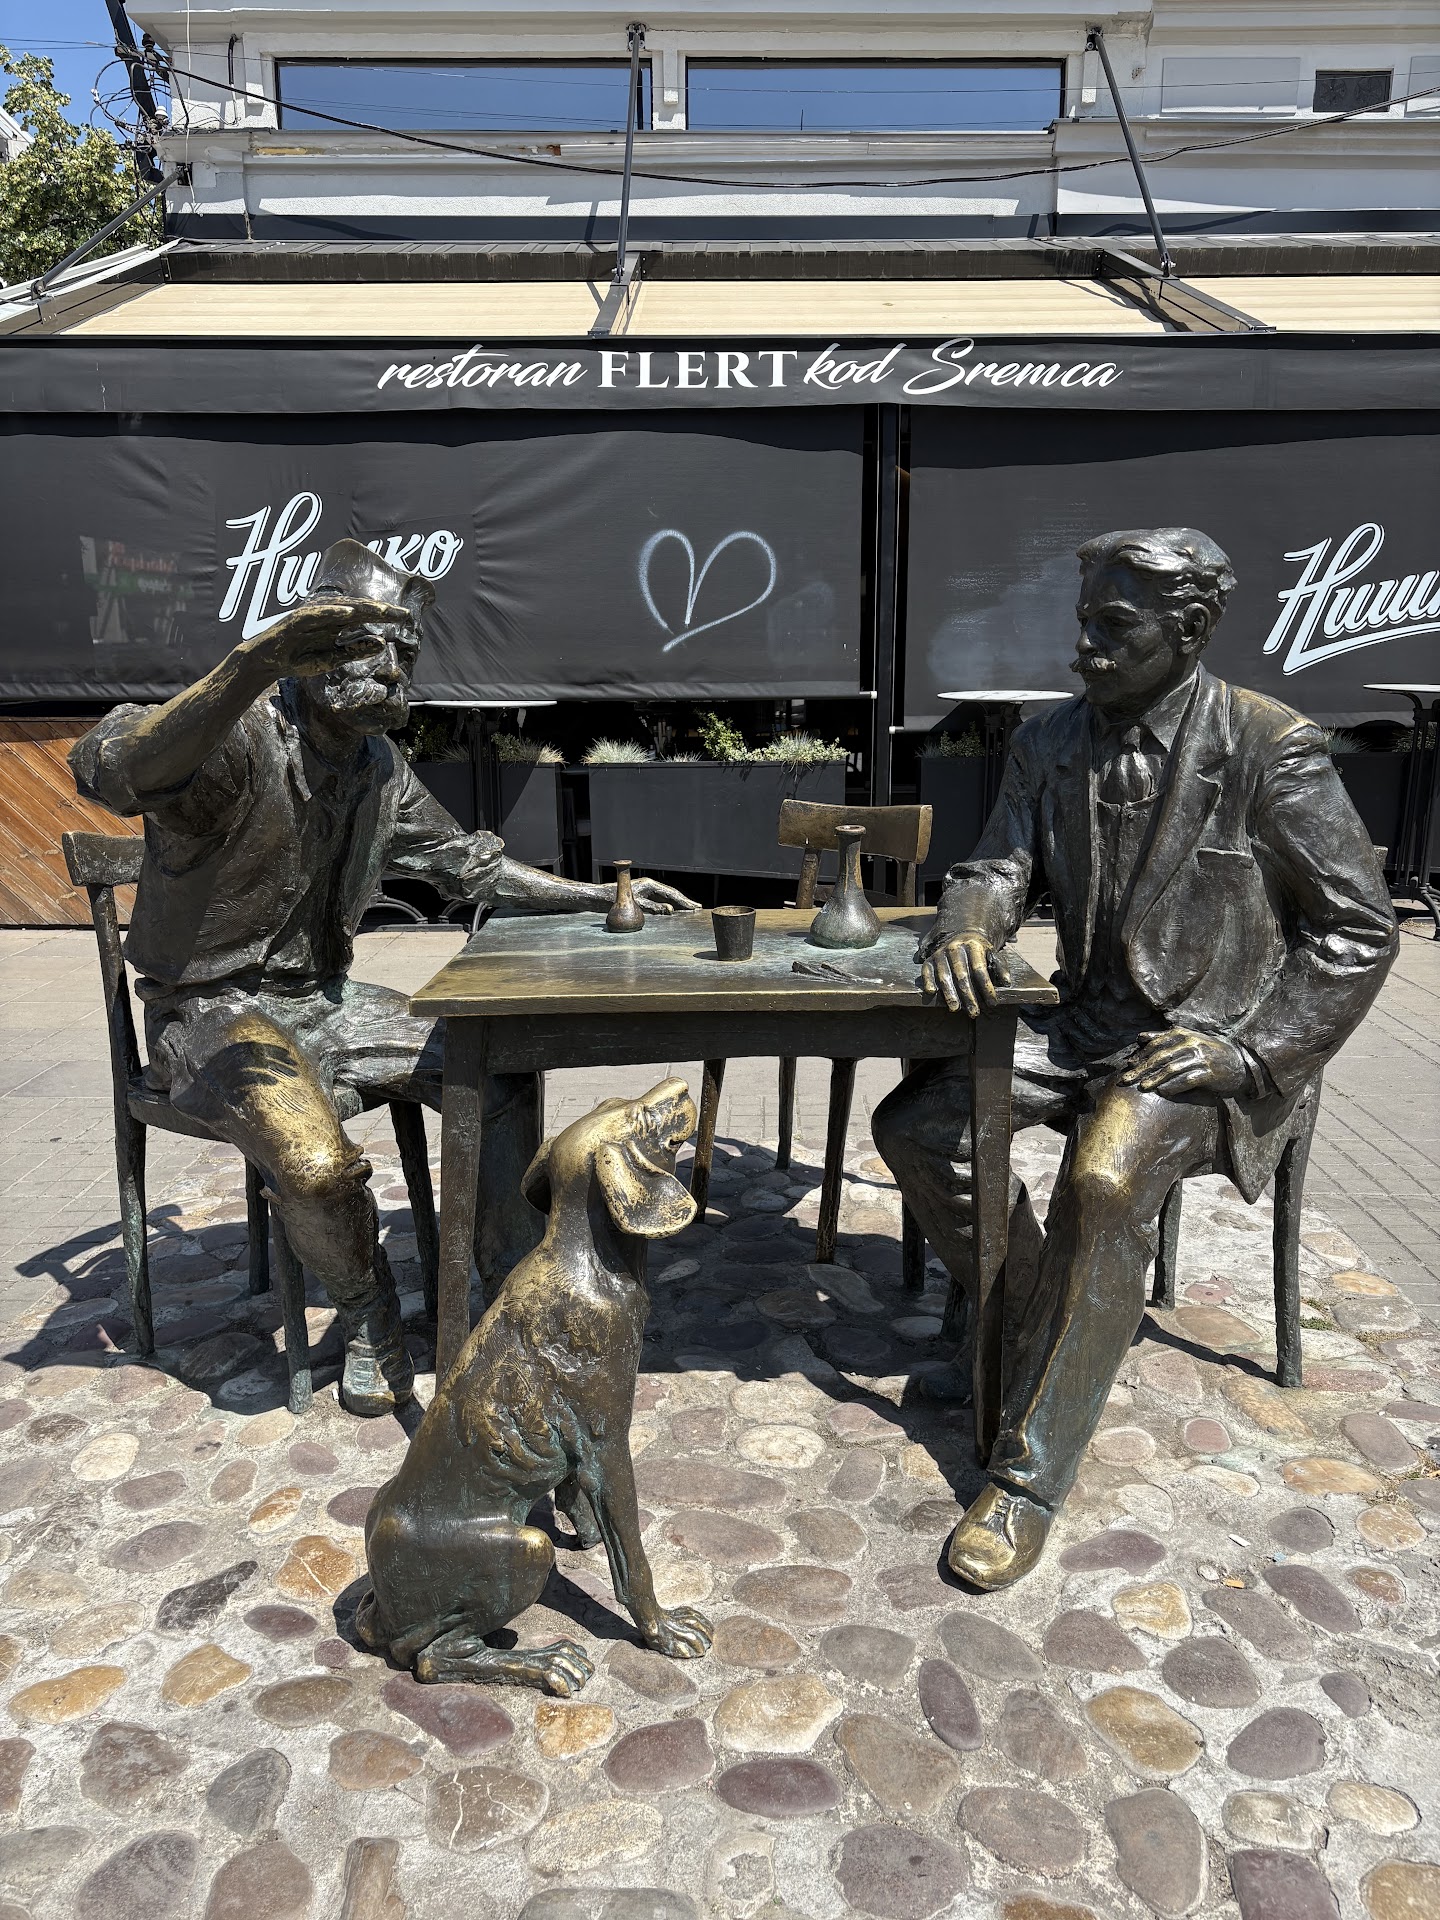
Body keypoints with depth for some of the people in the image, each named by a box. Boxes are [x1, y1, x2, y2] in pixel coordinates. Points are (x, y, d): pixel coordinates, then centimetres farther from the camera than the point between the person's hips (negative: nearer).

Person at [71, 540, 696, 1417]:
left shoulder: (379, 765, 7)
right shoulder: (241, 736, -19)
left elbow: (467, 860, 18)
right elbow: (111, 772, -41)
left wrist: (601, 895, 12)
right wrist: (254, 665, -55)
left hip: (322, 999, 7)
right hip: (214, 1011, -7)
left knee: (503, 1067, -5)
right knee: (318, 1160, -33)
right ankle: (370, 1321, 0)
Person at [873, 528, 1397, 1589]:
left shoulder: (1272, 749, -12)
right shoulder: (1050, 743, 5)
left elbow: (1361, 929, -8)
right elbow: (1001, 866, 7)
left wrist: (1249, 1049, -16)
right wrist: (968, 925, -18)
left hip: (1211, 1041, -6)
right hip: (1089, 1024, 6)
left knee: (1106, 1179, -33)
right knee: (915, 1122, -10)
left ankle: (1029, 1477, -18)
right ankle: (1036, 1325, 12)